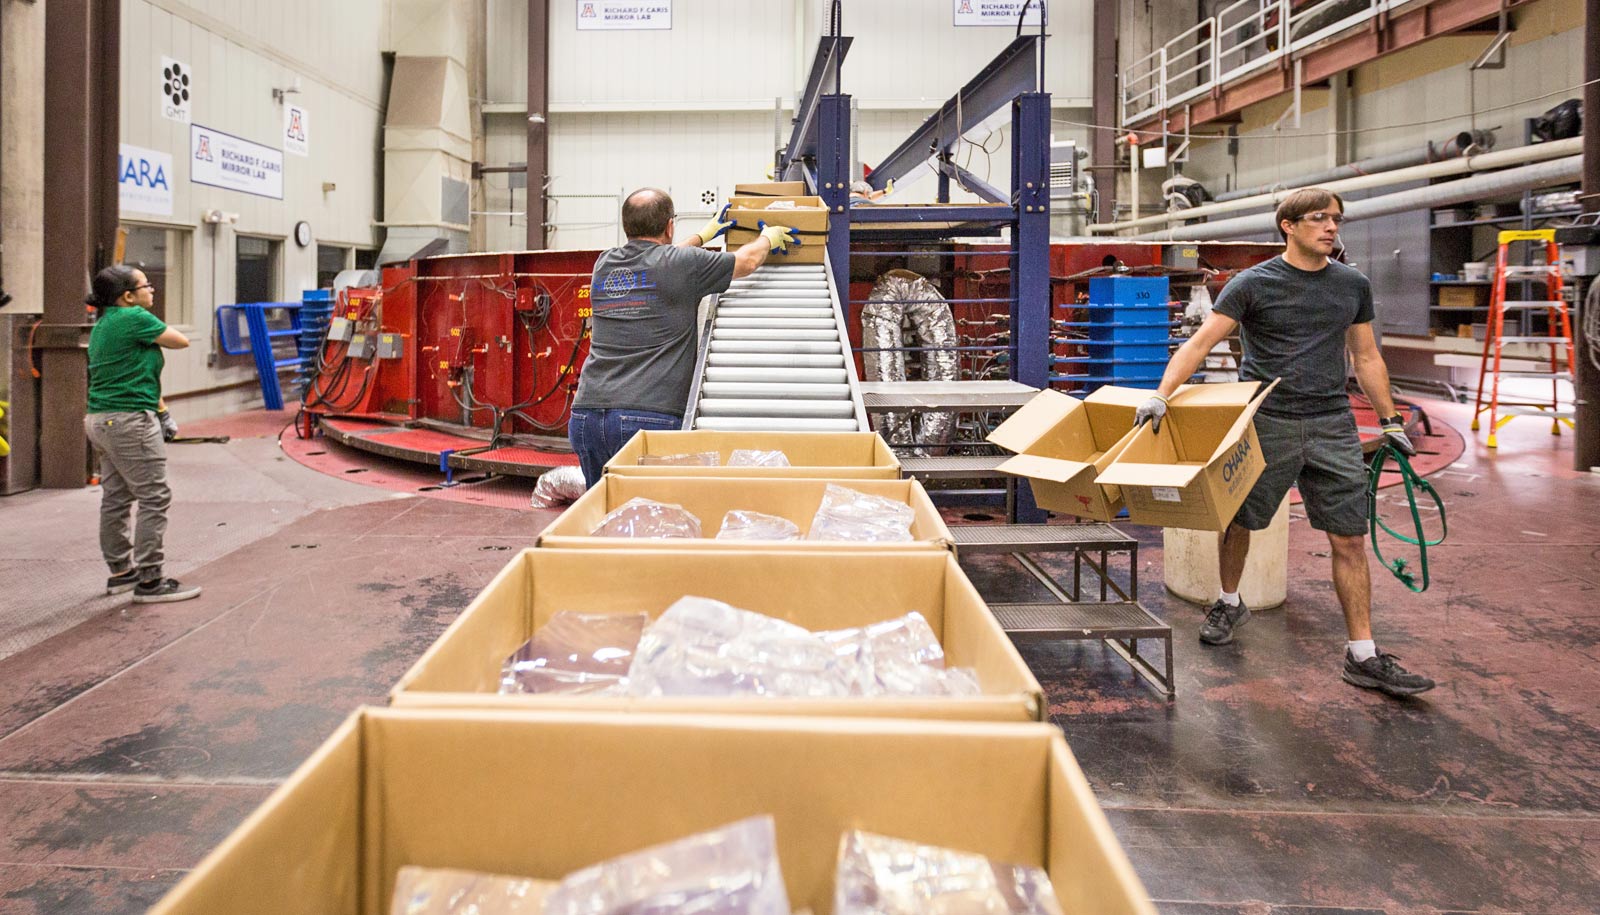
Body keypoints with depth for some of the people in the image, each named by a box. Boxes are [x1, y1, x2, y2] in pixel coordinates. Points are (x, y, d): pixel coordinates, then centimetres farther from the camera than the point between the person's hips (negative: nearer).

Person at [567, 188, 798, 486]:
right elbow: (747, 260, 13)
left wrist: (705, 234, 49)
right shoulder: (683, 264, -2)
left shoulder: (604, 265, 15)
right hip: (647, 418, -6)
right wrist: (769, 237, 36)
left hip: (586, 415, 6)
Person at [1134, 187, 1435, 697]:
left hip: (1333, 426, 3)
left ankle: (1363, 656, 7)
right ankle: (1230, 603, 38)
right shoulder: (1254, 284, -3)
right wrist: (1161, 395, -22)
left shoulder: (1353, 286, 11)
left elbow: (1367, 358, 19)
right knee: (1238, 522, 10)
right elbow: (1200, 343, -10)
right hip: (1266, 424, -3)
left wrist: (1390, 420, 19)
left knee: (1349, 540, 0)